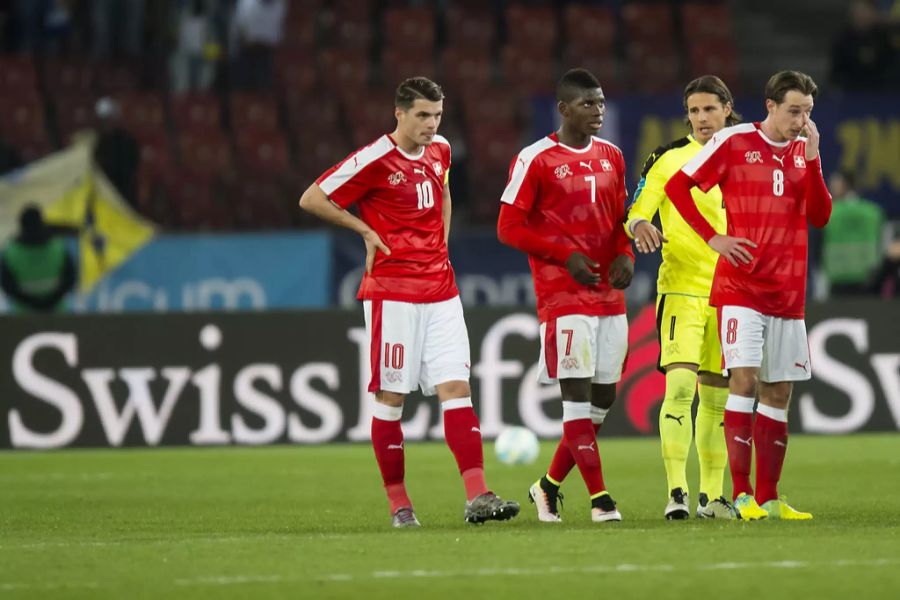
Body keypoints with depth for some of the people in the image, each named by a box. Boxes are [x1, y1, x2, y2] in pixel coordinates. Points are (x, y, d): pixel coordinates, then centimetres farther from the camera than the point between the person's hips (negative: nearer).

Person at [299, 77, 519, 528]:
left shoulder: (440, 151, 10)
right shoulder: (374, 160, -10)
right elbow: (311, 200, -5)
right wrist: (366, 231, -5)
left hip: (440, 291, 6)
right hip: (392, 292, -6)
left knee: (456, 387, -5)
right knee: (390, 397, -2)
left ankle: (477, 496, -12)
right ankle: (399, 504, 6)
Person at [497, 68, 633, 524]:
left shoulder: (611, 157, 13)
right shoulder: (536, 160, -6)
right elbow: (509, 227, -6)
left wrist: (624, 255, 0)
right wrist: (567, 255, -14)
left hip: (609, 295, 7)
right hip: (562, 294, -7)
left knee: (603, 398, 6)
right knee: (577, 393, -10)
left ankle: (549, 485, 21)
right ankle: (599, 497, -9)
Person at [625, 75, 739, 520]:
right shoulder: (669, 158, -1)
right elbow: (635, 212, -4)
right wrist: (640, 226, -26)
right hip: (681, 286, -4)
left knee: (717, 395, 8)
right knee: (680, 383, -18)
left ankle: (712, 494, 16)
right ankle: (676, 492, -19)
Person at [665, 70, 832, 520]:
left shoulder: (804, 151, 10)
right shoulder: (734, 142, -4)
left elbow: (819, 216, 1)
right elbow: (677, 185, -1)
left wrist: (812, 158, -8)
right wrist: (712, 237, -8)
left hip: (788, 293, 5)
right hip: (740, 286, -5)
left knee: (779, 391, 6)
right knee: (744, 378, -15)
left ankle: (768, 498, 12)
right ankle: (741, 495, -15)